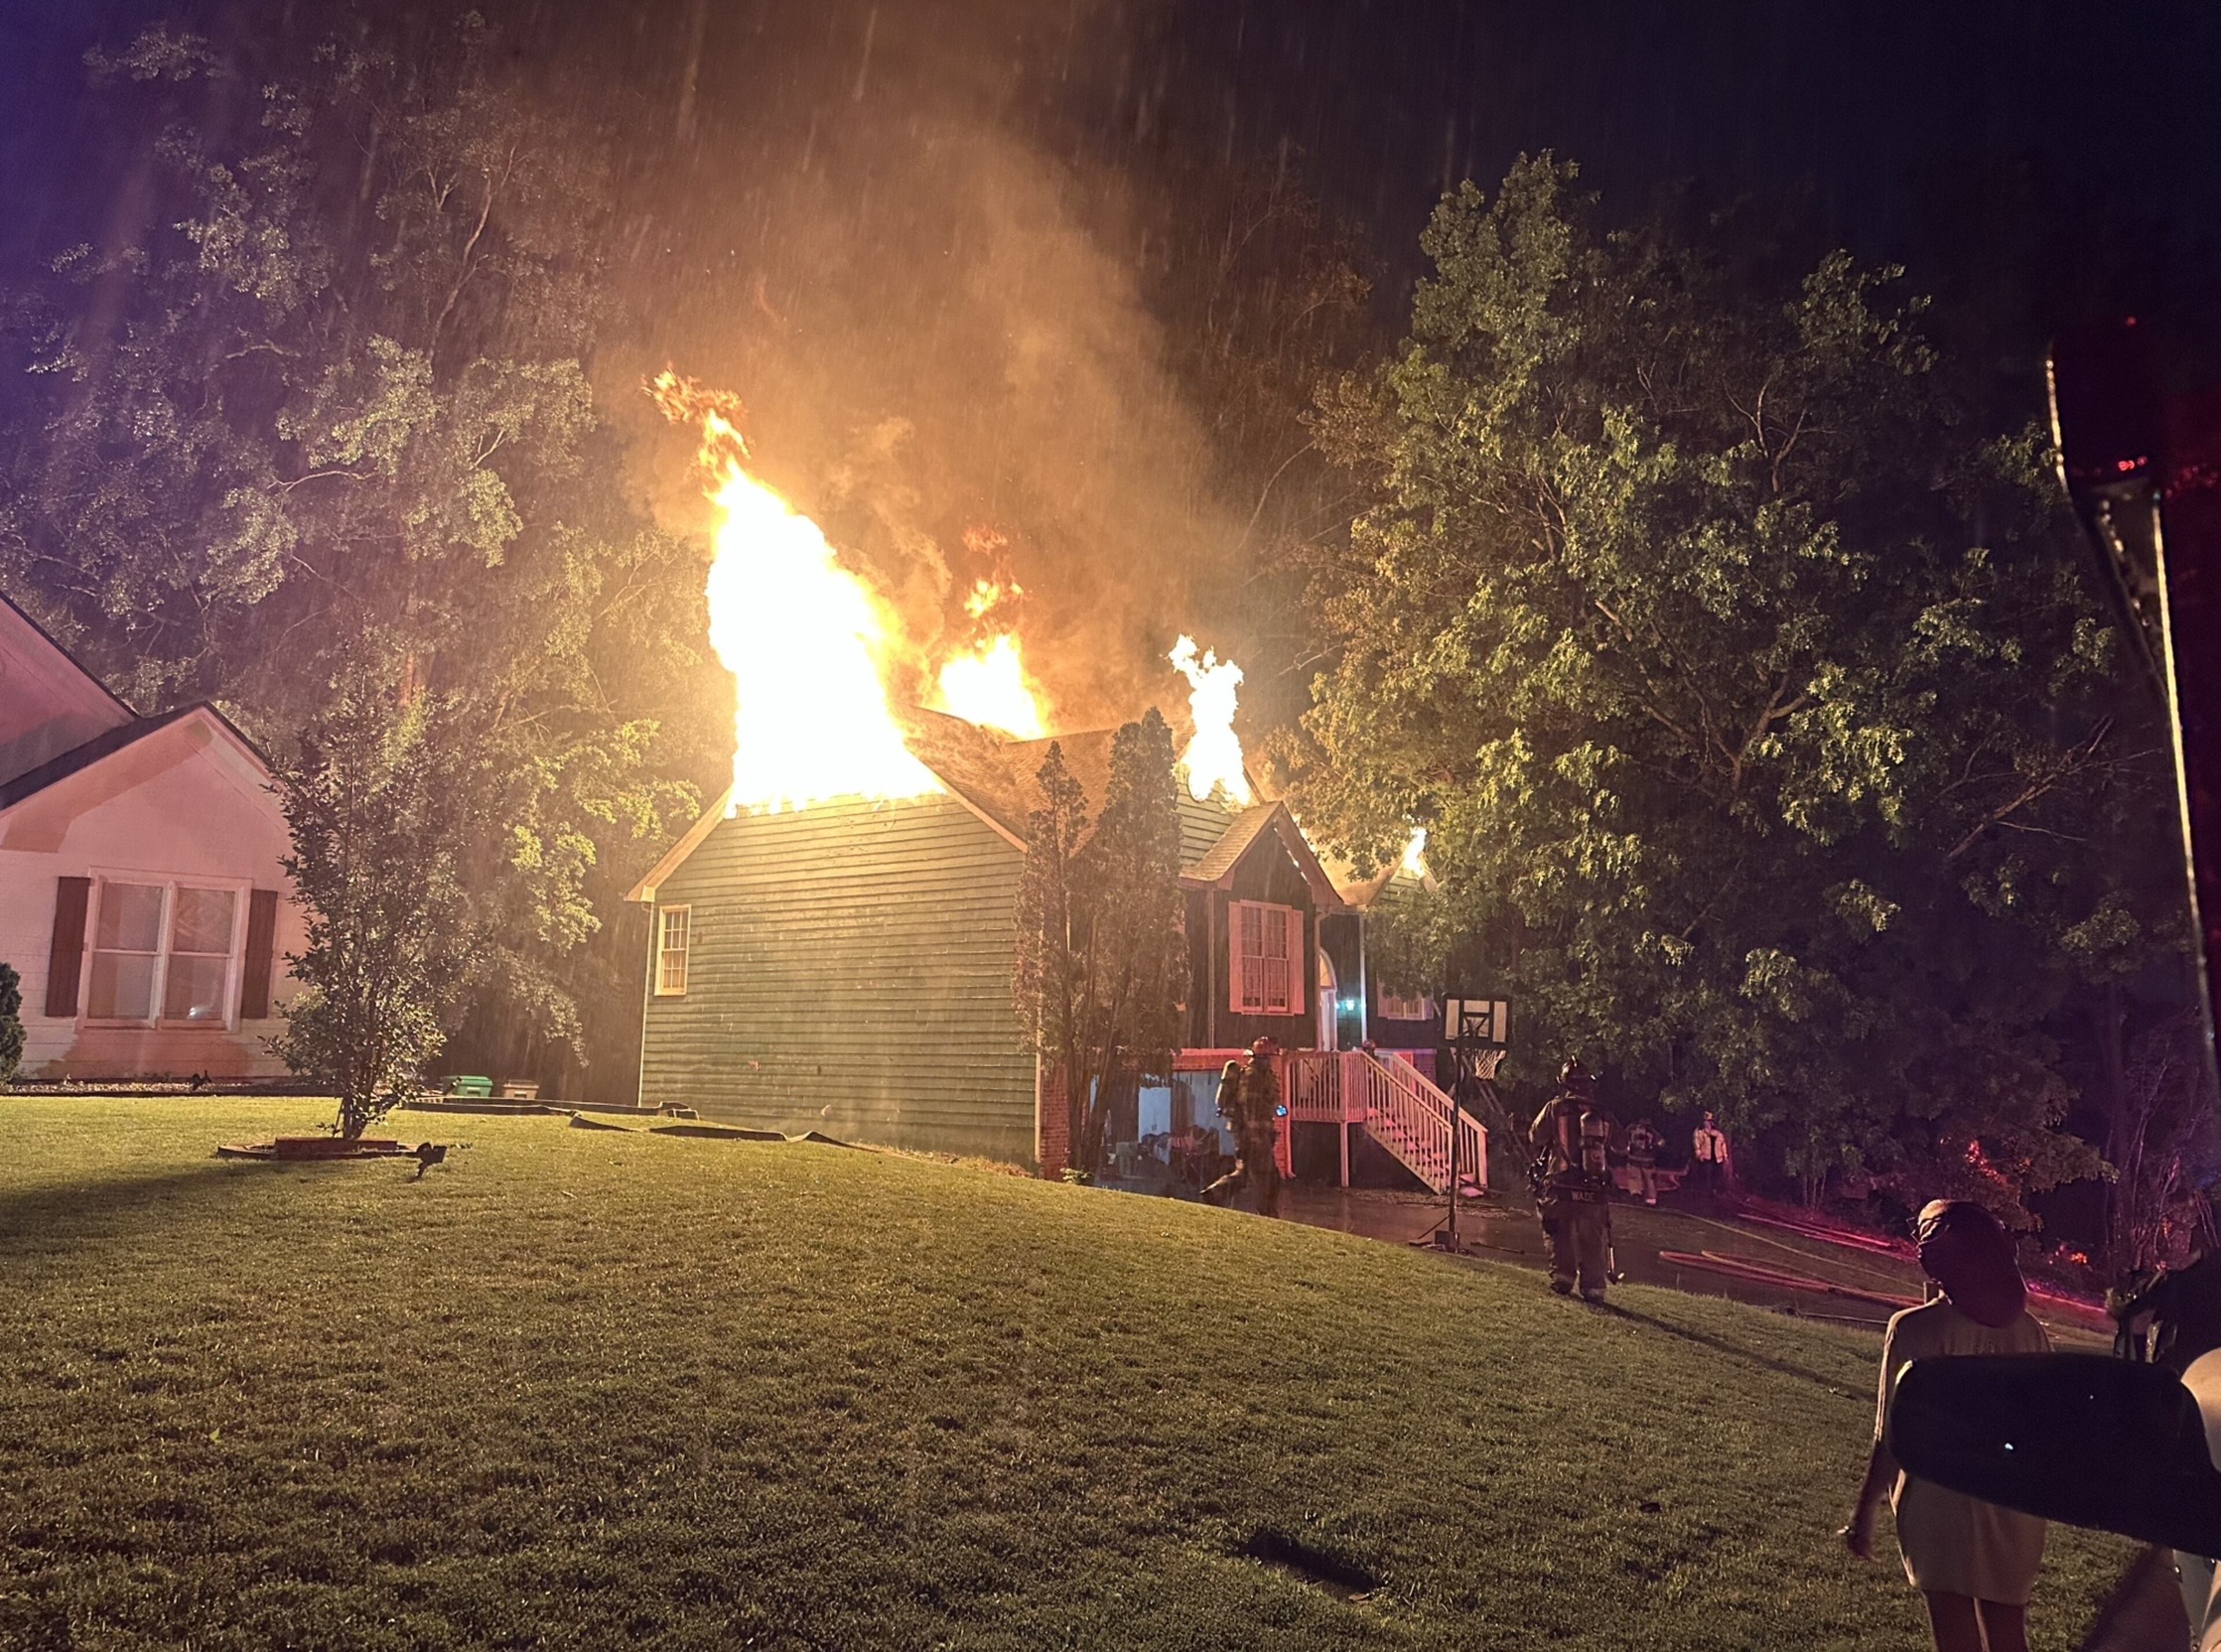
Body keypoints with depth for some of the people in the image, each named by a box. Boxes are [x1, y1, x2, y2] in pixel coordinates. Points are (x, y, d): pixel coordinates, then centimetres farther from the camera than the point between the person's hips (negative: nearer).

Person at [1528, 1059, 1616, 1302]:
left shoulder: (1555, 1109, -5)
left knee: (1561, 1236, 13)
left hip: (1560, 1188, -2)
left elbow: (1535, 1138, 3)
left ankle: (1562, 1278, 7)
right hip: (1595, 1191, 2)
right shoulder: (1604, 1115, 4)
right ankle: (1594, 1286, 4)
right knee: (1593, 1241, 9)